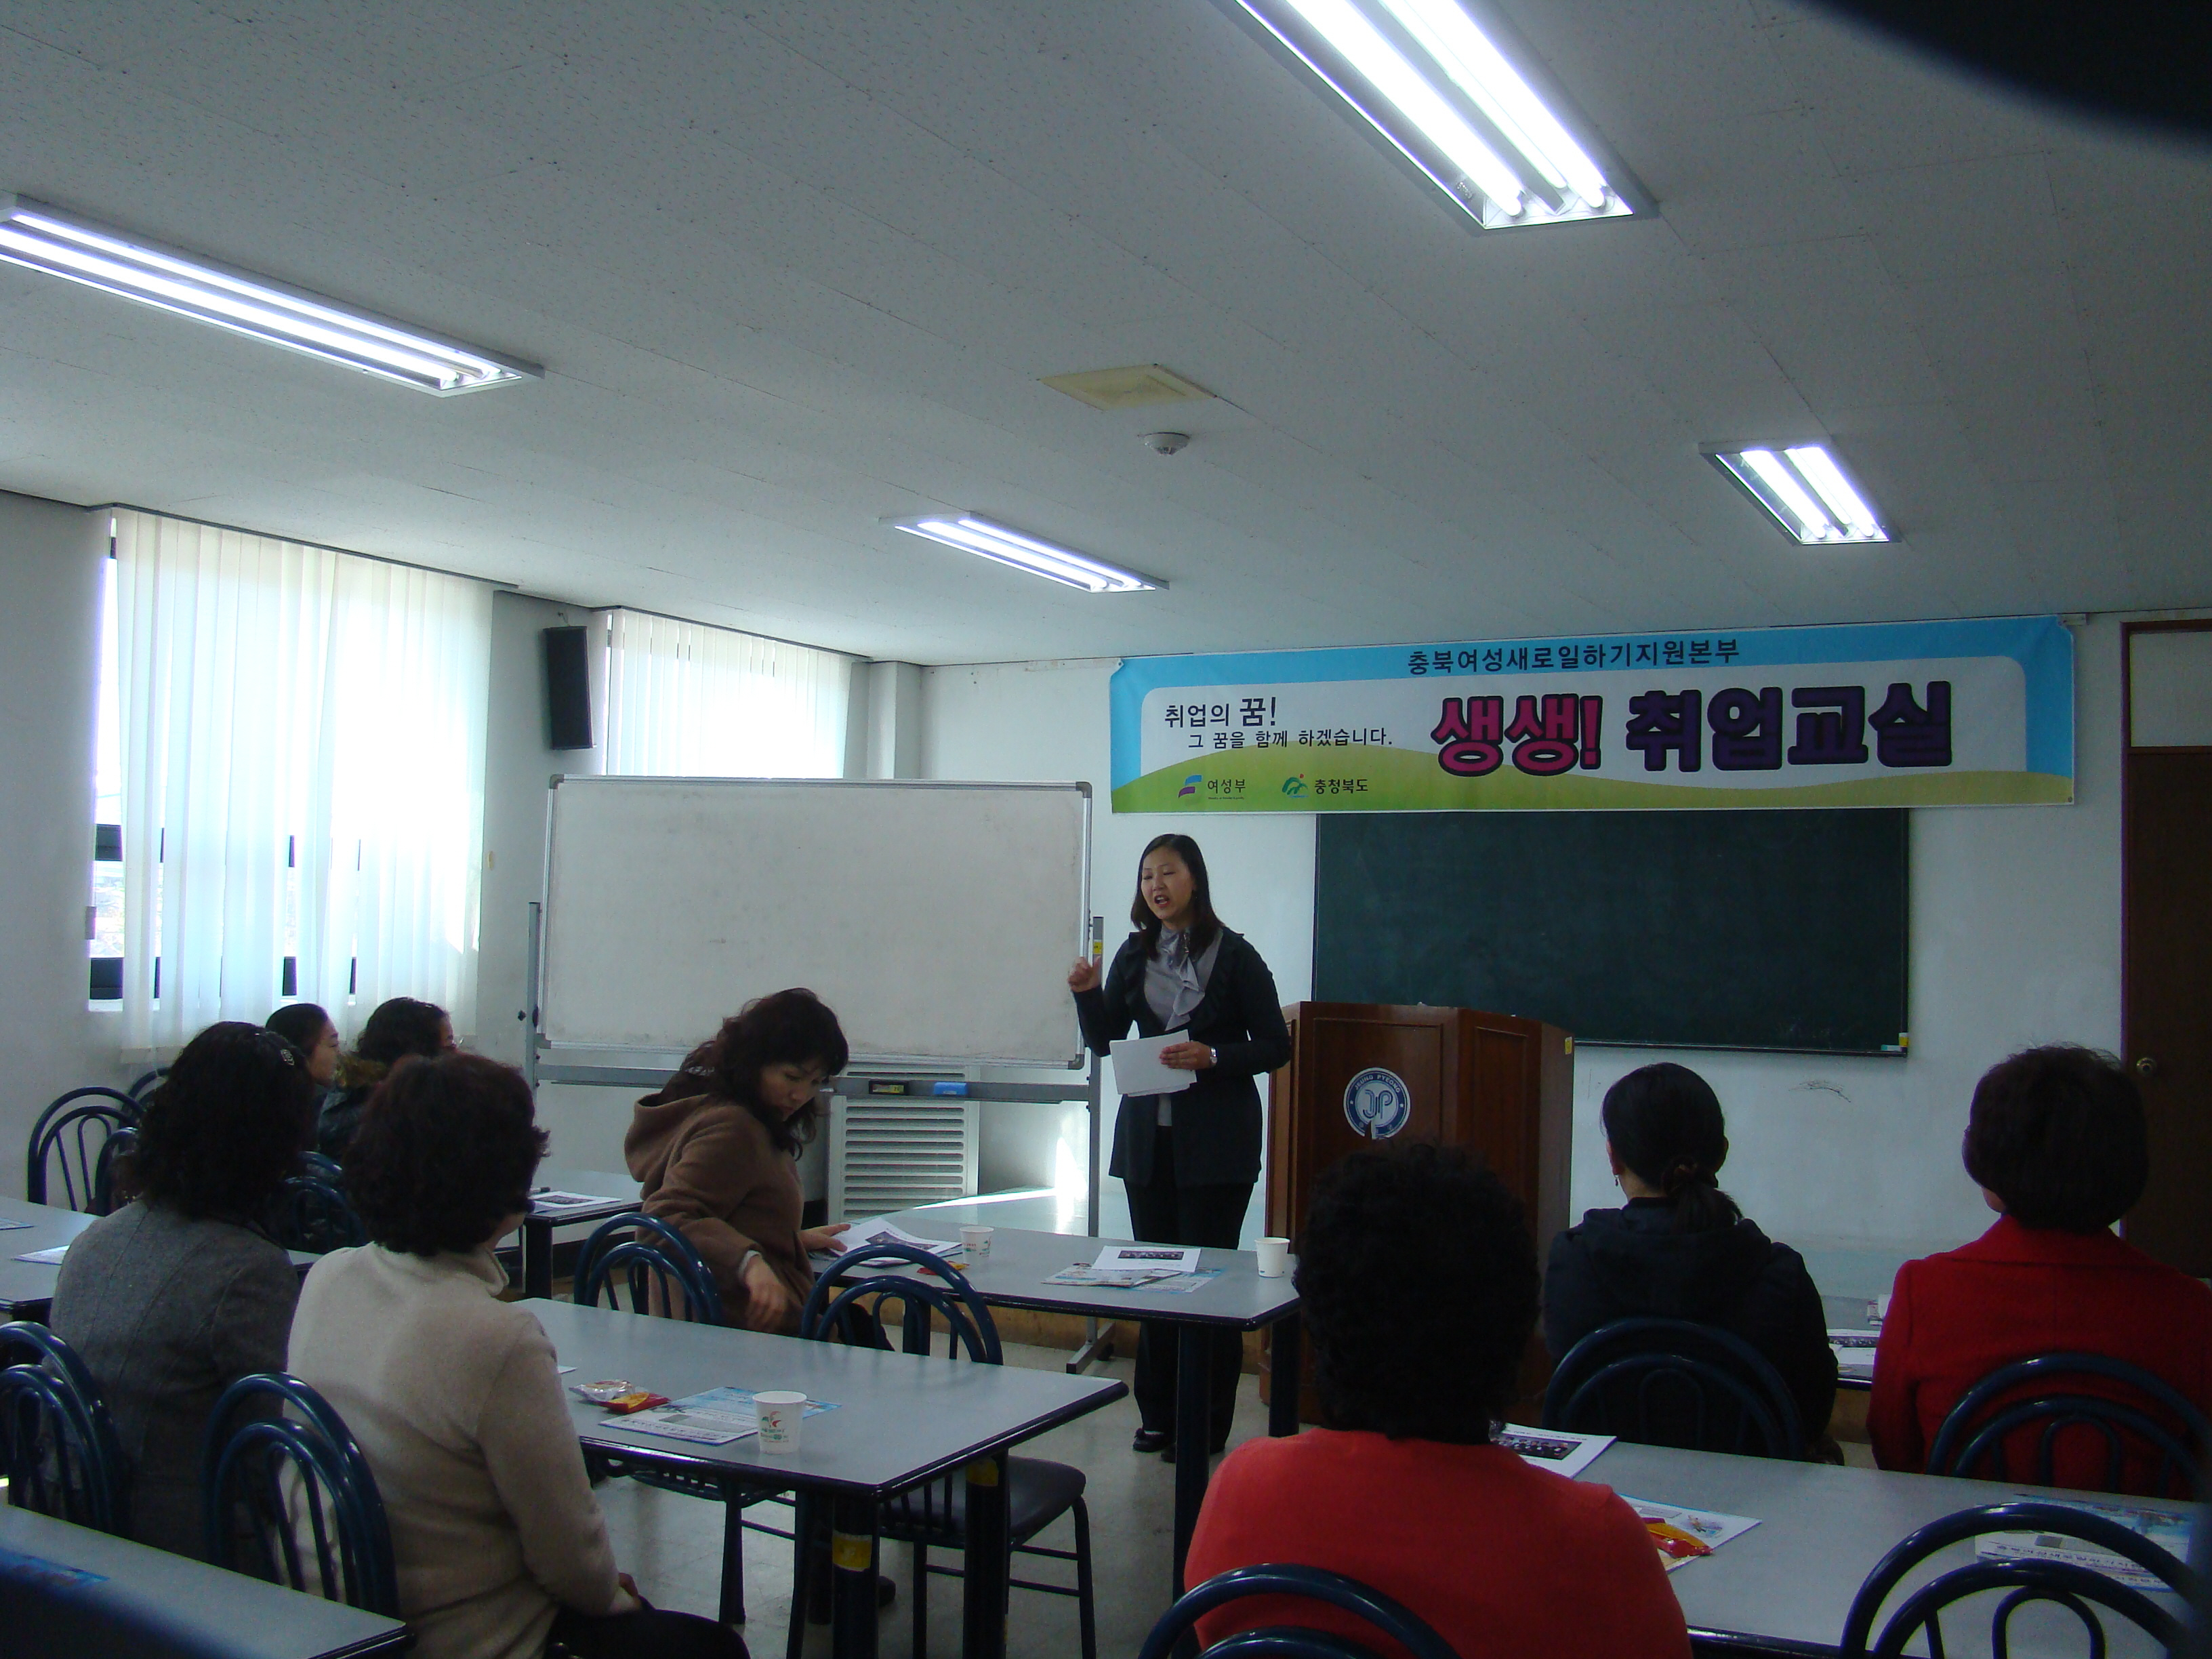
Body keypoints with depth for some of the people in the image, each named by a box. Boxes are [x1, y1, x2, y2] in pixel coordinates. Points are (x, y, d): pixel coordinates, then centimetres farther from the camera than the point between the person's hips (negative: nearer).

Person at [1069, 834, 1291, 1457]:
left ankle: (1207, 1426, 8)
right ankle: (1158, 1416, 20)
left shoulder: (1234, 956, -6)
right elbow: (1105, 1040, 13)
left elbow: (1276, 1046, -5)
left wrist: (1212, 1057, -19)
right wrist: (1088, 994, -6)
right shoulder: (1135, 954, 8)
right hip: (1147, 1134, 5)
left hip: (1216, 1139, -5)